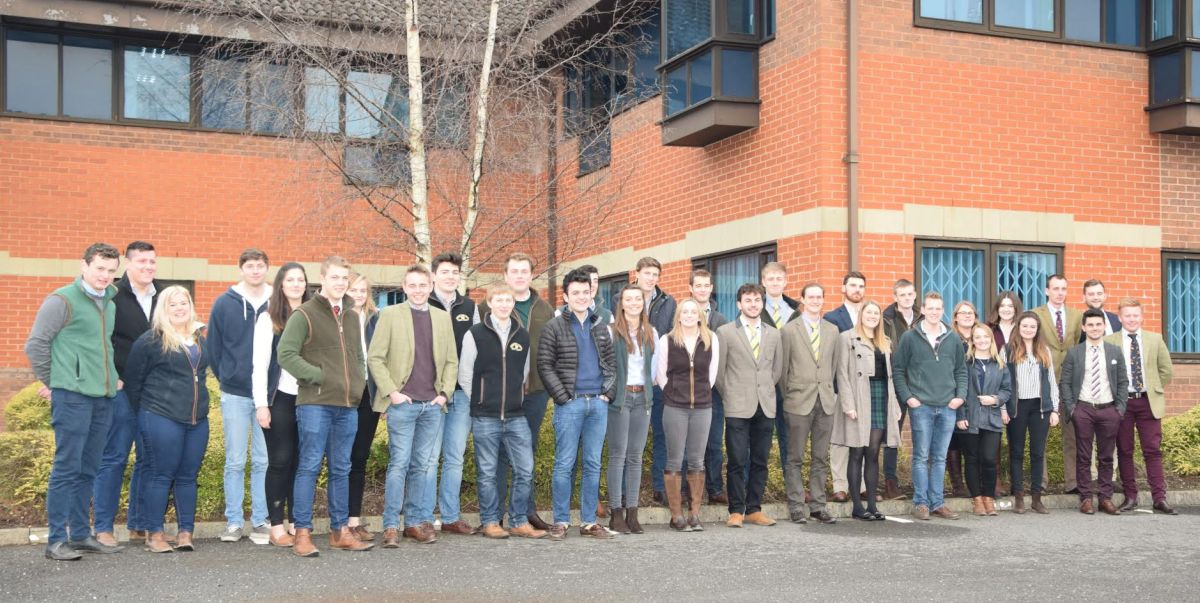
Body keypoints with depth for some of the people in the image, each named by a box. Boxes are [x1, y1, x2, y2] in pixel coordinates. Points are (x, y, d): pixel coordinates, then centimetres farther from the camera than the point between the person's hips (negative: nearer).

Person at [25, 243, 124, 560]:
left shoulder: (110, 303, 15)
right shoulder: (62, 300, -6)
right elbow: (35, 344, -6)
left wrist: (110, 379, 15)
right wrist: (50, 382, 0)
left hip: (103, 397, 7)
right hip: (72, 395, -7)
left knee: (88, 469, 11)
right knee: (67, 468, -4)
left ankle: (80, 534, 19)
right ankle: (57, 540, 2)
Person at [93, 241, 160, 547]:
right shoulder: (113, 296, -4)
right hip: (121, 391, -5)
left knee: (148, 460, 8)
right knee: (113, 458, 0)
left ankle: (139, 526, 17)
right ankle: (103, 527, 8)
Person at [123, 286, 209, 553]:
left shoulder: (199, 339, 13)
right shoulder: (151, 340, -6)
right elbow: (133, 380, -2)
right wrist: (145, 411, 2)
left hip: (197, 420, 6)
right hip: (162, 419, -6)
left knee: (188, 476, 7)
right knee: (162, 475, -2)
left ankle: (186, 532, 12)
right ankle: (154, 534, 6)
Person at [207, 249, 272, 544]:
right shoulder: (225, 304, 2)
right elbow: (213, 346, 6)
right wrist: (225, 378, 5)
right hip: (235, 395, 0)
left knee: (264, 461, 5)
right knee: (235, 462, 4)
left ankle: (260, 521, 12)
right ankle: (233, 522, 12)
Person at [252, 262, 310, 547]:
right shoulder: (269, 319, 1)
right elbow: (259, 364, -2)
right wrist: (261, 404, -9)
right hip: (280, 398, -3)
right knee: (280, 461, -1)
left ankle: (295, 522, 13)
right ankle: (276, 526, 5)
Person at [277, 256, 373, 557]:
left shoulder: (352, 316, 17)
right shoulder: (304, 314, -4)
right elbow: (286, 354, -12)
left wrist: (359, 382, 10)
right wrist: (318, 375, -14)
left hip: (347, 406, 6)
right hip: (315, 404, -6)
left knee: (341, 469, 11)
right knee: (309, 466, -4)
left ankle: (340, 531, 18)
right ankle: (303, 533, 2)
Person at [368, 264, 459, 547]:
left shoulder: (442, 317, 13)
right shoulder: (390, 315, 2)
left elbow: (451, 361, 15)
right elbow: (375, 357, -1)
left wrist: (445, 393, 3)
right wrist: (391, 391, -8)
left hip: (433, 405, 4)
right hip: (402, 403, -4)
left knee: (422, 466, 7)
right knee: (399, 463, -5)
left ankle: (415, 522, 15)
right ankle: (391, 526, 1)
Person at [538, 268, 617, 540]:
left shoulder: (600, 327, 13)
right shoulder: (554, 327, -2)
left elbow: (611, 362, 16)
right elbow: (545, 365, -5)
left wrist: (608, 392, 3)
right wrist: (563, 396, -10)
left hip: (598, 403, 4)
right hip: (570, 404, -4)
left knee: (593, 464, 7)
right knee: (565, 464, -2)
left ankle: (589, 521, 14)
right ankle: (561, 521, 7)